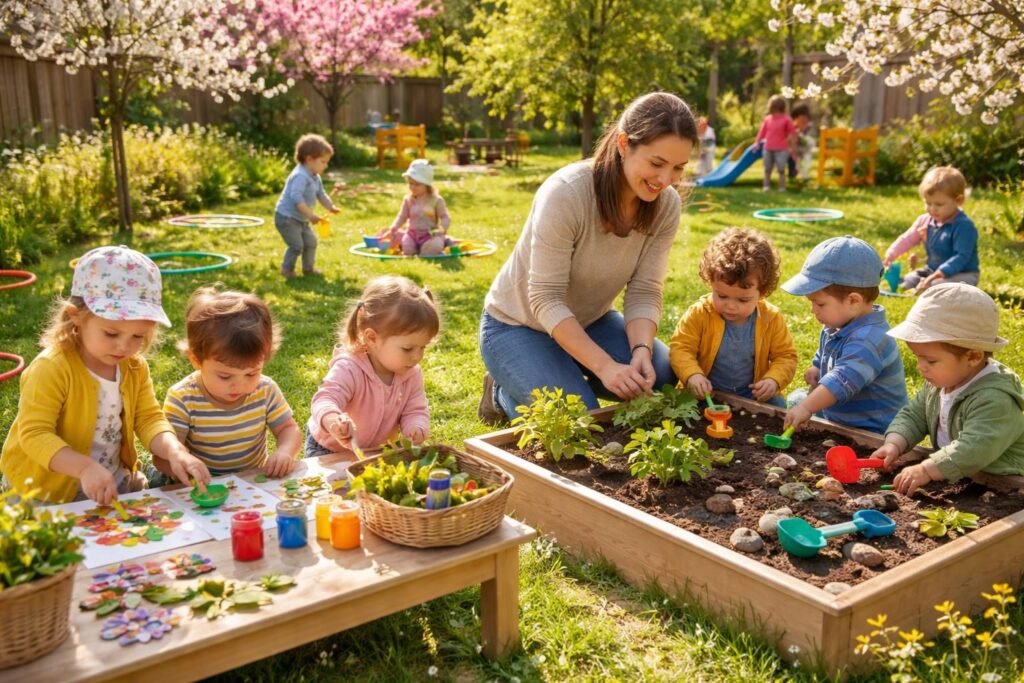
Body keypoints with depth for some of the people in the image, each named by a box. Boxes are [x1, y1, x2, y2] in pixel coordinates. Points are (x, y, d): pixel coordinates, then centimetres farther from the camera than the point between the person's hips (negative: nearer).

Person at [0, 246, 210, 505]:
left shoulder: (135, 368, -1)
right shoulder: (51, 369, -21)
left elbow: (149, 419, -2)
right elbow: (34, 433, -23)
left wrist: (174, 452, -24)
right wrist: (86, 468, -37)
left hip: (115, 484, 5)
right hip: (47, 492, -4)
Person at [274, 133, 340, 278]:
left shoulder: (316, 178, 8)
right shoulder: (300, 176, -25)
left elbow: (321, 195, 20)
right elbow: (296, 197, -35)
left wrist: (331, 207, 2)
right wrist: (310, 215, -37)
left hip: (301, 219, 10)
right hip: (287, 218, -10)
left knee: (311, 241, 15)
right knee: (297, 245, -9)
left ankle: (308, 268, 30)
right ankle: (287, 269, 10)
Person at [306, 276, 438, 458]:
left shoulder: (411, 374, -11)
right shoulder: (349, 369, -30)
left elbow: (416, 411, -9)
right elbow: (325, 400, -40)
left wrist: (416, 428, -34)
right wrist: (333, 420, -64)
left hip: (378, 450, 5)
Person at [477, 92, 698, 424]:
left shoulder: (666, 204, -14)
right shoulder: (565, 193, -31)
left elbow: (644, 292, -12)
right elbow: (546, 300, -30)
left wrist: (641, 350, -32)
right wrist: (605, 366, -37)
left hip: (590, 321, 6)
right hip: (519, 325, -6)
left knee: (667, 378, -11)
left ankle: (574, 377, 12)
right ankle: (503, 393, 8)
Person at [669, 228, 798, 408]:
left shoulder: (772, 319, -6)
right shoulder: (699, 313, -11)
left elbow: (786, 356, 3)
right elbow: (680, 348, -10)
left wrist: (773, 380, -17)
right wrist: (692, 375, -29)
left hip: (752, 395, 2)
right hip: (705, 393, -2)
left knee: (779, 407, -20)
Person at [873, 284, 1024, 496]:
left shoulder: (995, 399, -22)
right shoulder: (938, 384, 6)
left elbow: (975, 449, -31)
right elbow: (914, 415, 13)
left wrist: (925, 470, -36)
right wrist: (894, 445, -6)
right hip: (950, 482, 7)